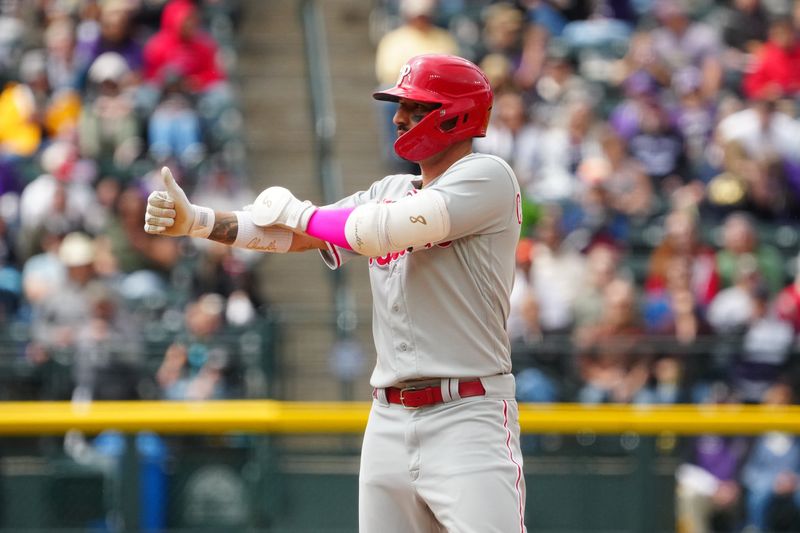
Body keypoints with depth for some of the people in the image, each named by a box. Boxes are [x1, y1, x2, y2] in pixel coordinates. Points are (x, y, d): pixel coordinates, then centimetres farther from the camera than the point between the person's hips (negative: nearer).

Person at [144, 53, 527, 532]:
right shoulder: (391, 192, 18)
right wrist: (194, 220, -1)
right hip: (389, 418, 7)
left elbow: (386, 230, -17)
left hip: (468, 420, -7)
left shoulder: (488, 177, -6)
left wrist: (295, 211, -1)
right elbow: (290, 235, 12)